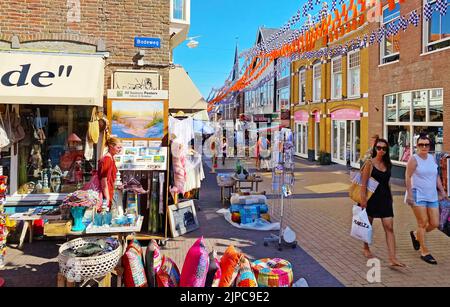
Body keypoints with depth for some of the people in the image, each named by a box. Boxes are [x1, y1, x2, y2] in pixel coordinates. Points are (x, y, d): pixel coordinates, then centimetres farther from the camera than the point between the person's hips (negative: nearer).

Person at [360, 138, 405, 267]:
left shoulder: (388, 164, 6)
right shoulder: (370, 163, -8)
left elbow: (387, 182, 16)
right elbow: (364, 183, -10)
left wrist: (390, 196, 16)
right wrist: (363, 199, -15)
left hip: (385, 198, 4)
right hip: (372, 197, -4)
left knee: (389, 228, -4)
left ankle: (392, 258, -4)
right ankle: (366, 249, 34)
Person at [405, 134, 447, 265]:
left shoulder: (432, 158, 12)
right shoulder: (414, 159, -7)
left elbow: (436, 176, 19)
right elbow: (408, 177, -10)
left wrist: (441, 190, 14)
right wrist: (409, 194, -15)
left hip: (432, 196, 6)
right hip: (418, 195, -6)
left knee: (434, 223, 4)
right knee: (423, 223, -3)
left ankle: (416, 234, 31)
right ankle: (424, 252, 8)